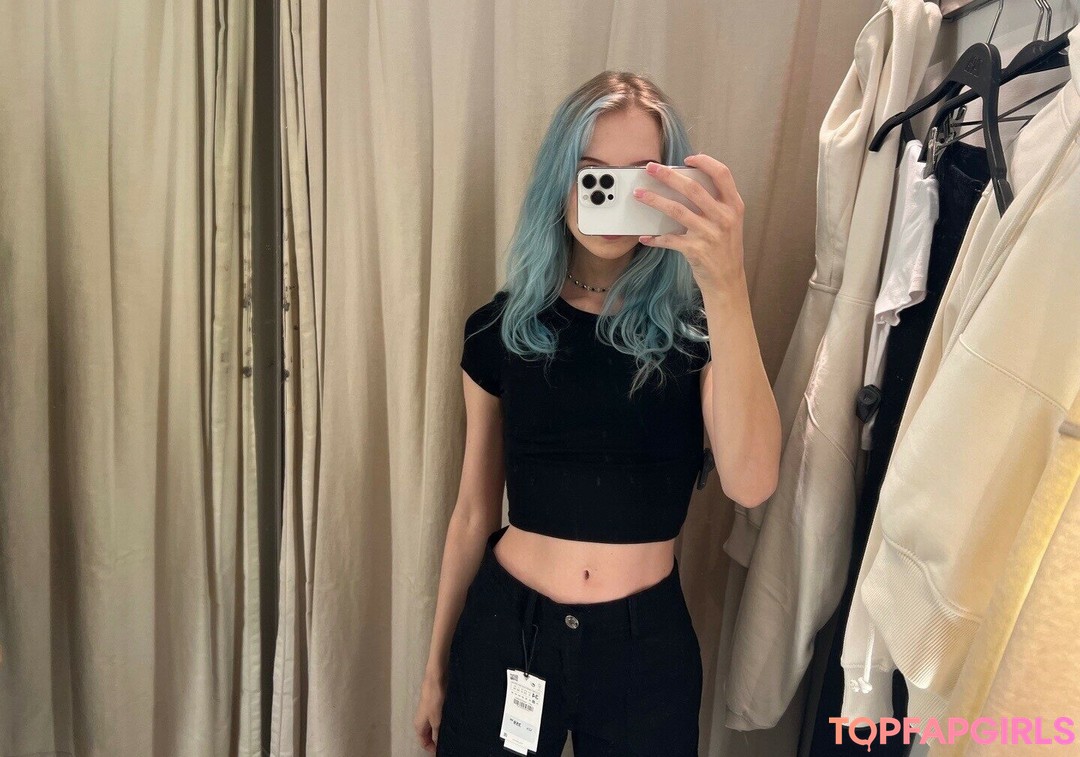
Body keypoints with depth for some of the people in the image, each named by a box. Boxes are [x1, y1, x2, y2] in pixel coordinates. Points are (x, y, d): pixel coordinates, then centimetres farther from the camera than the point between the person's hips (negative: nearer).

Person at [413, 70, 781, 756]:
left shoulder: (696, 327, -7)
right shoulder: (499, 328, -3)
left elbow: (751, 483, -24)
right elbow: (474, 512, 3)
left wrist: (726, 285, -33)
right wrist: (437, 666, 10)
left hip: (645, 643, 0)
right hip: (504, 630, 1)